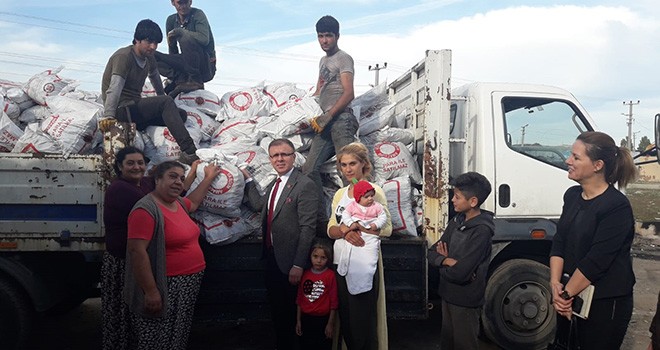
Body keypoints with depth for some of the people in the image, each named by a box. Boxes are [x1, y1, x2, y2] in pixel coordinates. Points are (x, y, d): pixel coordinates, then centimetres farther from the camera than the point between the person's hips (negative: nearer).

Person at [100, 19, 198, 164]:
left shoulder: (149, 57, 8)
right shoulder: (124, 56, -16)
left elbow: (154, 76, 29)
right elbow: (114, 89, -27)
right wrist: (108, 117, -36)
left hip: (136, 107, 9)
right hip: (123, 110, -9)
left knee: (181, 114, 0)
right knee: (166, 102, -26)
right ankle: (189, 153, -33)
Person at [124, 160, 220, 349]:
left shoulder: (177, 203, 9)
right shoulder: (147, 209, -18)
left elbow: (193, 202, 33)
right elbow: (137, 251, -24)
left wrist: (208, 178, 34)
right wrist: (151, 291, -25)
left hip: (188, 284, 9)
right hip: (164, 287, -9)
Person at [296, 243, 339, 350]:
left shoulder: (330, 275, -10)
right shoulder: (305, 274, 2)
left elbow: (334, 302, -8)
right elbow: (299, 299, 8)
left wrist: (330, 324, -7)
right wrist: (298, 320, 8)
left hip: (323, 319, -4)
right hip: (306, 319, 4)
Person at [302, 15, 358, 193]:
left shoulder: (343, 58, 0)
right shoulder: (323, 60, 26)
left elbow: (349, 93, -11)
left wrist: (327, 116, -15)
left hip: (341, 119, -8)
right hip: (326, 122, 8)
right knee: (309, 169, -1)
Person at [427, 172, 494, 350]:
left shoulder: (481, 231, -24)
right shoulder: (456, 221, 1)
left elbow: (459, 273, -29)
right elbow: (432, 253, 1)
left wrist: (443, 261, -9)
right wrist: (450, 261, -19)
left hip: (465, 301, -7)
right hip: (448, 294, 8)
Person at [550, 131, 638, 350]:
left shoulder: (617, 207, -19)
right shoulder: (572, 195, 3)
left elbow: (596, 261, -21)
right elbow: (559, 242, 2)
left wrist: (566, 293, -14)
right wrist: (555, 284, -9)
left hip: (606, 302, -6)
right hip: (573, 295, 6)